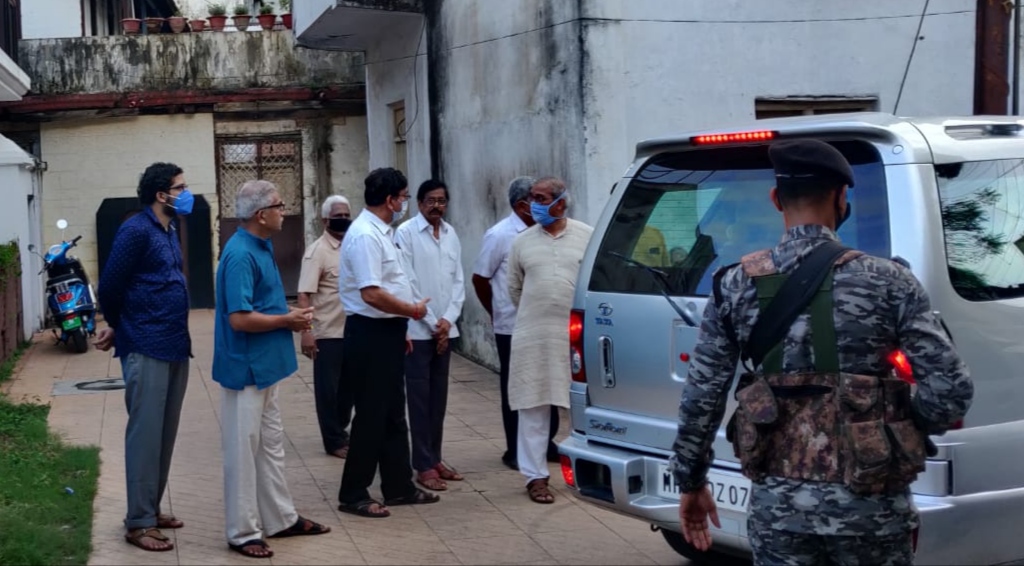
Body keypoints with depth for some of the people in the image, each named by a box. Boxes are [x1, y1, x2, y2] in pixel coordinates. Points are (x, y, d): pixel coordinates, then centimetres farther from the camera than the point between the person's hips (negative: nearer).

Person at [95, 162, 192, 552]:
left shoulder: (169, 231, 14)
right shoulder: (136, 231, -12)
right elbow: (110, 287, -11)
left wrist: (118, 328, 16)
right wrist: (119, 327, 6)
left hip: (174, 346, 8)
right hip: (147, 349, -8)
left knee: (165, 434, 13)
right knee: (146, 434, -4)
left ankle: (152, 509, 23)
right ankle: (139, 522, 2)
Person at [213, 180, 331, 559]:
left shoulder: (262, 247, 9)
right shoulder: (241, 255, -21)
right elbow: (240, 319, -27)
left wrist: (289, 316, 2)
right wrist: (287, 321, -15)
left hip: (265, 365, 10)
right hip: (246, 367, -10)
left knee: (271, 445, 18)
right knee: (244, 450, 1)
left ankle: (281, 518, 29)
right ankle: (243, 532, 10)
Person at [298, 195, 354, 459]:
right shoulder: (317, 251, -12)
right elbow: (304, 295, -16)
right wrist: (306, 331, -24)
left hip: (353, 331, 6)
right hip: (327, 333, -6)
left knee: (349, 386, 14)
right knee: (328, 388, 4)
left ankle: (340, 431, 31)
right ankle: (335, 440, 13)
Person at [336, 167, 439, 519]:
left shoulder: (381, 232, 13)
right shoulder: (365, 236, -19)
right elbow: (372, 294, -26)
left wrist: (401, 328, 19)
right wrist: (412, 310, -13)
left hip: (387, 332, 10)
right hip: (370, 334, -10)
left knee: (393, 414, 15)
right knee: (371, 417, -3)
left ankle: (399, 487, 25)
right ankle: (353, 495, 7)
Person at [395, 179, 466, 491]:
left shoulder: (451, 234, 8)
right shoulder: (406, 232, -8)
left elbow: (458, 281, 8)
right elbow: (407, 284, -10)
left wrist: (447, 320, -4)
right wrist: (431, 323, -10)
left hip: (444, 329, 5)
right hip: (418, 330, -5)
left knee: (439, 398, 10)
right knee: (420, 398, -1)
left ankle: (435, 458, 19)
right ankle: (423, 466, 4)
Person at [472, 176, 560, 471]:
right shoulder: (499, 235, -9)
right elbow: (480, 278, -2)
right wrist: (496, 313, 7)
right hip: (513, 328, -5)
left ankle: (546, 443, 24)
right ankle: (515, 451, 15)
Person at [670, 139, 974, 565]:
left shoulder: (736, 284, 0)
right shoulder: (886, 281, -6)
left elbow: (702, 395, 1)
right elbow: (951, 388, -10)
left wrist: (691, 481, 12)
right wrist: (905, 432, 9)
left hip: (777, 503, 1)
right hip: (869, 502, -1)